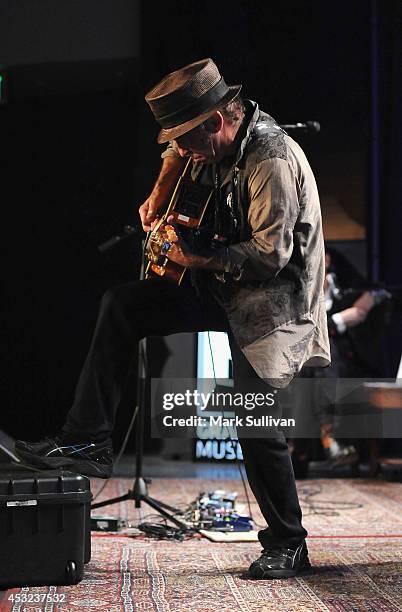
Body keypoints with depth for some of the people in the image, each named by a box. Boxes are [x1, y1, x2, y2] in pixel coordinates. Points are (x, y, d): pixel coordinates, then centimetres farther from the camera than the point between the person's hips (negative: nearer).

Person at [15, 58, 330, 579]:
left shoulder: (272, 161, -25)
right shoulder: (217, 142, 3)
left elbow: (270, 254, -27)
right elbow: (178, 155, 27)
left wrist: (203, 260, -28)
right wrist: (157, 198, 11)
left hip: (272, 302, -9)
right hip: (223, 286, 9)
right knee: (122, 305, -1)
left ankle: (287, 546, 3)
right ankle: (87, 442, -1)